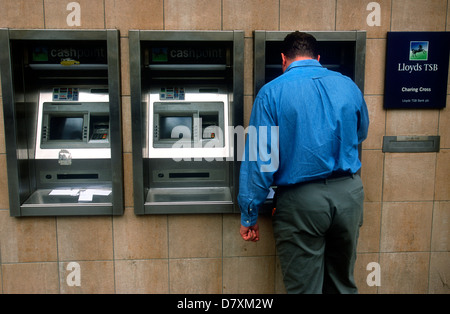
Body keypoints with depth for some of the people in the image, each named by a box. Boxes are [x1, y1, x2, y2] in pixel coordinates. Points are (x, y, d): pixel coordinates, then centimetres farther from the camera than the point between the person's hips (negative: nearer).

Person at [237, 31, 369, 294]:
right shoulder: (348, 86, 5)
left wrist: (249, 215, -5)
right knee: (343, 284, 22)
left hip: (302, 201, -4)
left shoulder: (272, 92, -8)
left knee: (304, 287, 10)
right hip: (349, 193, 5)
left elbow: (260, 158, -13)